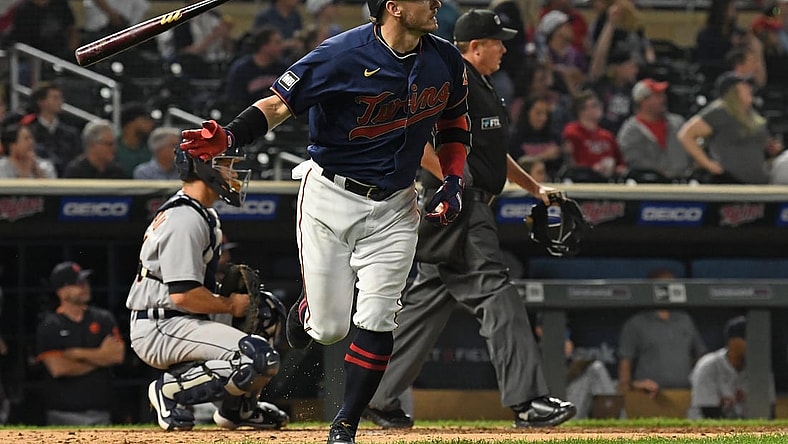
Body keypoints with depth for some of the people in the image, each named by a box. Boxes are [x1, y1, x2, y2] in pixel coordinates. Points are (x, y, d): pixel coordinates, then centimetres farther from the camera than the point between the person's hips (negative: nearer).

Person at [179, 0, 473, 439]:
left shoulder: (445, 60, -2)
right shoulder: (343, 56, -20)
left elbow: (453, 118, 16)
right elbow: (278, 104, -18)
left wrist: (453, 180, 4)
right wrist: (229, 137, -35)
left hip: (394, 206, 4)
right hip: (331, 199, -3)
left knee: (376, 323, -8)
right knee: (330, 328, 0)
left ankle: (344, 428, 6)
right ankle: (309, 306, 38)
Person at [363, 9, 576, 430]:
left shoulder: (482, 87, 21)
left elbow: (492, 153, 31)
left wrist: (535, 187, 26)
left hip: (470, 208, 11)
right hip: (456, 210, -11)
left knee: (428, 302, 12)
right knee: (496, 295, -13)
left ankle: (379, 398, 16)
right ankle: (527, 401, -16)